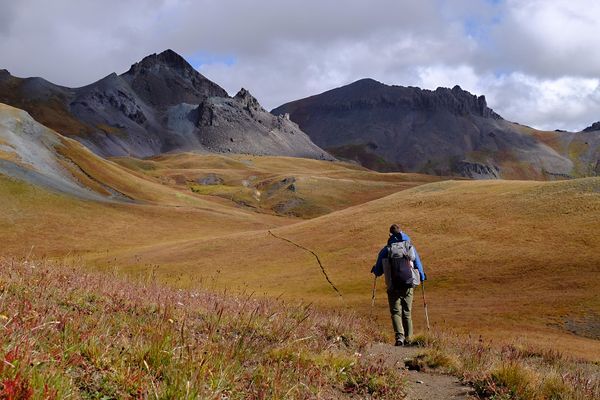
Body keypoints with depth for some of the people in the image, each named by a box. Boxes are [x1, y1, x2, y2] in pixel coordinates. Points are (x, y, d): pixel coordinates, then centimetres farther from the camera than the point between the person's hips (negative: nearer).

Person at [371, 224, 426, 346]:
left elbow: (378, 272, 1)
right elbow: (418, 266, 5)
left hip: (393, 287, -2)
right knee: (407, 313, 14)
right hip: (408, 286, 2)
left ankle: (399, 337, -16)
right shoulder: (410, 248, 0)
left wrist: (374, 269, 25)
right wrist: (422, 277, 25)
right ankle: (408, 338, 13)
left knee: (396, 312, 3)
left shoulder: (385, 250, -4)